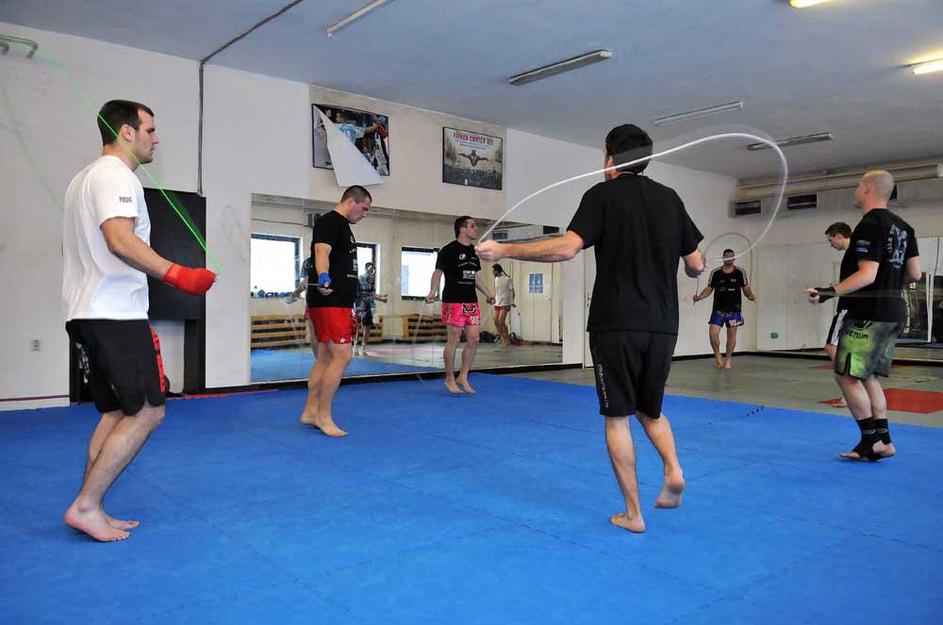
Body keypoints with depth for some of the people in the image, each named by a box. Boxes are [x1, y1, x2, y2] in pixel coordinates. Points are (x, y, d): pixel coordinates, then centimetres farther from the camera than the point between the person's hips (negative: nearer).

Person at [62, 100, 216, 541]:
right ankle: (86, 506, -2)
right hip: (116, 316, -11)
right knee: (147, 412, -6)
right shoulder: (116, 175, -9)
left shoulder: (85, 178, 24)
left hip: (84, 315, 11)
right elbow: (121, 240, -25)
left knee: (117, 413, 13)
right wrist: (178, 275, -32)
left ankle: (91, 511, 14)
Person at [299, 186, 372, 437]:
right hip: (329, 301, -10)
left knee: (325, 358, 13)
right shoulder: (328, 222, -10)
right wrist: (323, 277, -48)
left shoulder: (343, 227, 20)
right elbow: (321, 251, -29)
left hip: (339, 302, 10)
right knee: (342, 356, -12)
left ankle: (310, 411, 21)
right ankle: (323, 416, -3)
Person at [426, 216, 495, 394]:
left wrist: (487, 294, 21)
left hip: (472, 302, 7)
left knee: (473, 340, 4)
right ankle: (449, 379, 12)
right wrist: (433, 291, -27)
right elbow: (438, 272, -12)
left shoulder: (474, 251, 16)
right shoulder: (448, 250, -7)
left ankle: (463, 377, 17)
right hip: (453, 301, -7)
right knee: (453, 341, -3)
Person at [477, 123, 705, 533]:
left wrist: (504, 250, -12)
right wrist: (696, 267, 38)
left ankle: (633, 514, 9)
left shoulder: (603, 195, -3)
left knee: (618, 417, 6)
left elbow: (567, 248, -19)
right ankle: (673, 470, 0)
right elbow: (696, 265, 13)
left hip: (616, 324, -5)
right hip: (662, 326, 5)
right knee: (650, 408, 23)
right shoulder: (670, 199, 11)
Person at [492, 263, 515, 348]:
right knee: (496, 322, 3)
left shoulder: (507, 279, -9)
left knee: (501, 322, -14)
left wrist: (512, 302, -17)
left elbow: (512, 291, -9)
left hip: (505, 304, -7)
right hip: (497, 304, 7)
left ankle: (507, 340, -1)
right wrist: (494, 299, 18)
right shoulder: (496, 279, 12)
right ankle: (502, 339, 15)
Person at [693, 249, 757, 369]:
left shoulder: (740, 272, 1)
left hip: (734, 310, 0)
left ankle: (728, 359, 20)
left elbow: (746, 288, 6)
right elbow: (709, 288, 7)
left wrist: (750, 295, -13)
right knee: (713, 333, -10)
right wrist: (699, 297, -8)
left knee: (731, 334, 4)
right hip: (718, 309, 0)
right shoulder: (715, 273, 2)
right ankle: (717, 355, 14)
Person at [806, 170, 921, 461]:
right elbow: (914, 274, 14)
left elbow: (867, 275, -21)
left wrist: (830, 292, -27)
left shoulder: (869, 225, -13)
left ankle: (872, 442, 0)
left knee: (848, 375, -4)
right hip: (895, 312, 10)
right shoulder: (903, 227, 14)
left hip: (869, 315, -9)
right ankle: (883, 440, 16)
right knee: (866, 376, 15)